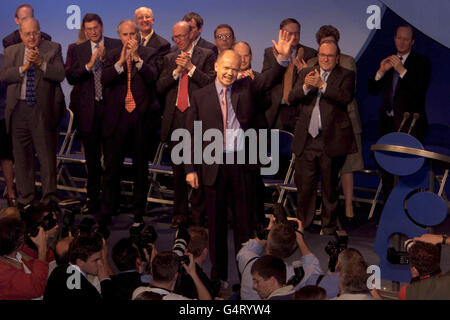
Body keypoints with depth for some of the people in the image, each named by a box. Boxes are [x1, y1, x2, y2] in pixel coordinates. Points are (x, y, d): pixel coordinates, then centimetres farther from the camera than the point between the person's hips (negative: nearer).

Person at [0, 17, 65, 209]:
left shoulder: (53, 49, 5)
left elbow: (60, 74, -7)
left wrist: (41, 63, -18)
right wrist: (23, 68, -12)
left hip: (42, 109, -3)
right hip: (18, 109, 3)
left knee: (47, 154, -5)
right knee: (21, 156, 8)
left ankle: (50, 198, 0)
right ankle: (25, 197, 17)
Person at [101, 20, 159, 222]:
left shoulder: (149, 54, 4)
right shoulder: (112, 56, 8)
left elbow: (152, 77, -13)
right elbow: (104, 80, -8)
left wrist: (136, 57, -24)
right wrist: (121, 61, -21)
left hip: (140, 117, -1)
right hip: (116, 118, 1)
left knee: (141, 168, 9)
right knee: (111, 167, 3)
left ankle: (139, 211, 19)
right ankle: (108, 211, 15)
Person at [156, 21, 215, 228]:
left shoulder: (206, 55, 5)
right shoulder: (170, 59, 16)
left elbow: (211, 83, -7)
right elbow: (159, 87, 6)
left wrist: (191, 67, -11)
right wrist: (177, 71, -6)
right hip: (175, 119, 4)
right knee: (177, 169, 8)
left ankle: (197, 213, 5)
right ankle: (179, 213, 16)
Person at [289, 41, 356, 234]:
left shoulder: (345, 75, 3)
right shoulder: (306, 73, 13)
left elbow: (345, 97, -15)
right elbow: (291, 99, 3)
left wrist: (322, 85, -22)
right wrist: (305, 86, -16)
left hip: (331, 141, -2)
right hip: (306, 141, 3)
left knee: (330, 187, 8)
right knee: (304, 185, 5)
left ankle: (328, 225, 21)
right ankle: (302, 223, 18)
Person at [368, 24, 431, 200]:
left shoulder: (421, 62, 0)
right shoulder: (387, 61, 13)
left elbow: (420, 90, -15)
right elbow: (373, 90, 8)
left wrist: (402, 70, -21)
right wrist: (381, 72, -9)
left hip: (410, 125, -5)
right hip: (388, 123, 5)